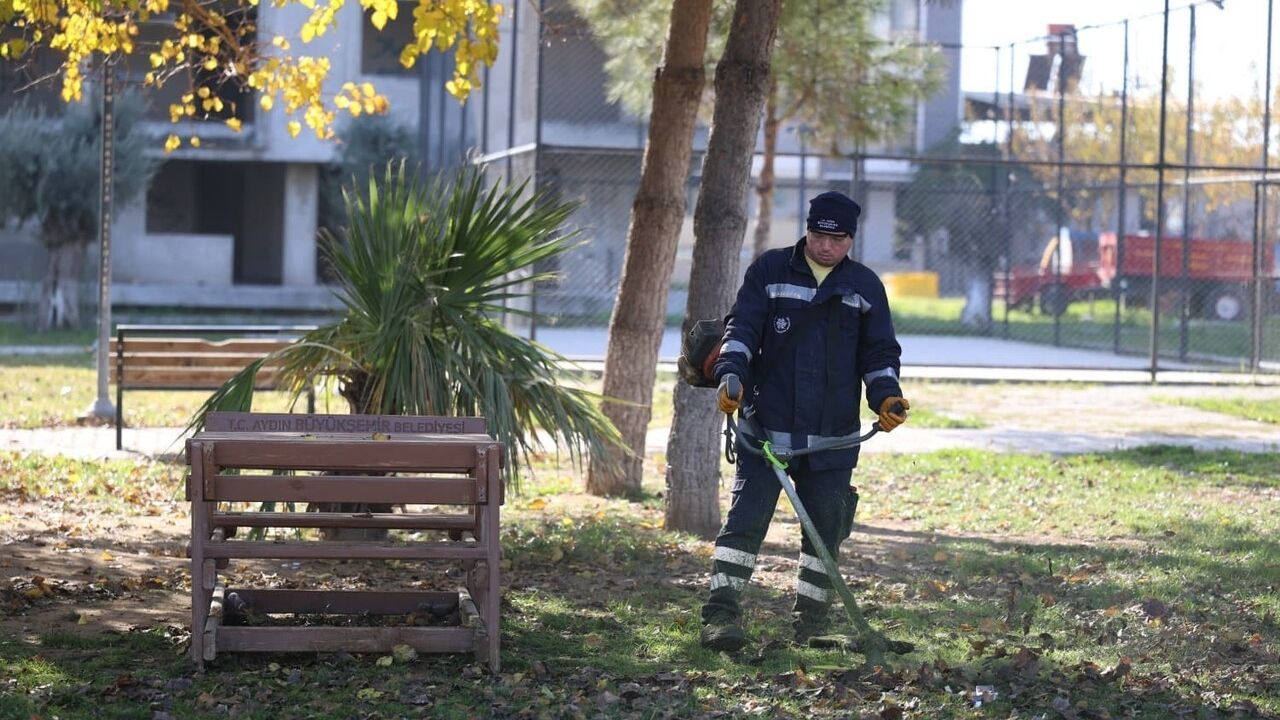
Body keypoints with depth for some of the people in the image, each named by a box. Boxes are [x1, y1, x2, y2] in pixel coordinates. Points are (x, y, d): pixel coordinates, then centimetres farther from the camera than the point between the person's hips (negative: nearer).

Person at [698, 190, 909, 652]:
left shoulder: (865, 287, 10)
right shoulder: (769, 270, 5)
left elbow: (880, 352, 14)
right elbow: (742, 327, 0)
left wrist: (886, 396, -4)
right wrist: (731, 373, -17)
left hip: (832, 437, 2)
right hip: (767, 426, -2)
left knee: (825, 528, 7)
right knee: (746, 517, -11)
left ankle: (810, 619, 21)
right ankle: (721, 611, -12)